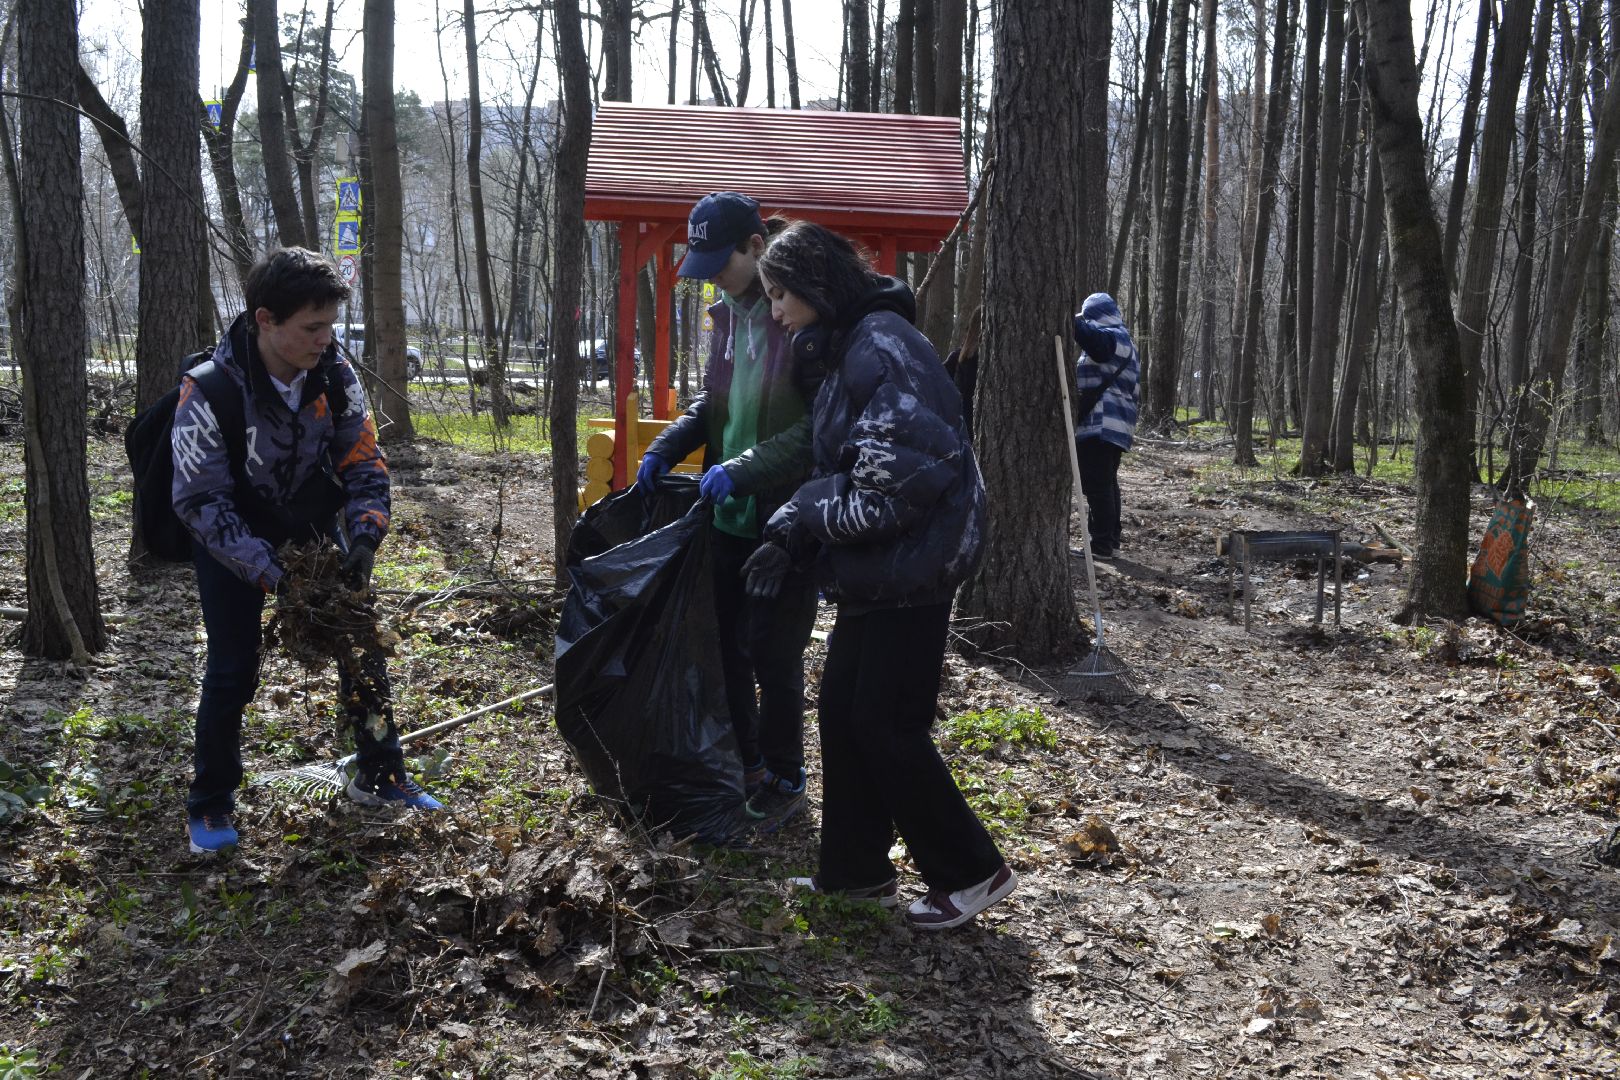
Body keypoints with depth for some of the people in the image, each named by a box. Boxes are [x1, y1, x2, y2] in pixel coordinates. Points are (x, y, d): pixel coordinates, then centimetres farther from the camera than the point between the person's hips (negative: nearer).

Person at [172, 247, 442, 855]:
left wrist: (365, 535, -24)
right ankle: (210, 806, 14)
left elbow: (363, 463, -8)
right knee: (233, 668, -7)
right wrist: (271, 574, -34)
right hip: (234, 535, -4)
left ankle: (379, 778, 20)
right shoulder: (210, 391, -30)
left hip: (311, 522, 4)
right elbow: (200, 502, -27)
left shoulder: (333, 375, -17)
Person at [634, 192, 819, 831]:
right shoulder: (729, 314, 9)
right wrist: (666, 447, 5)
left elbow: (818, 425, -20)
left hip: (785, 518, -8)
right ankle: (745, 764, 32)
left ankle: (784, 781, 22)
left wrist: (743, 469, -25)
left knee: (772, 653, 3)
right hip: (729, 513, 8)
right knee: (723, 641, 14)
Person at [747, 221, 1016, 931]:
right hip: (875, 568, 10)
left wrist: (806, 523, -14)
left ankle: (971, 872, 13)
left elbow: (905, 471, -26)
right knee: (843, 707, 13)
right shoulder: (846, 348, 14)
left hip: (911, 565, -10)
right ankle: (857, 870, 25)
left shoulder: (881, 345, -18)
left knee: (887, 724, -3)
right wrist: (788, 535, 5)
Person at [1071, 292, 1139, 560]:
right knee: (1106, 482, 15)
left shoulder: (1111, 337, -8)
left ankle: (1102, 545, -12)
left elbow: (1091, 338, -31)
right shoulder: (1120, 339, 25)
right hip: (1112, 424, 11)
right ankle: (1111, 541, 19)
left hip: (1101, 424, -11)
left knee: (1096, 483, -11)